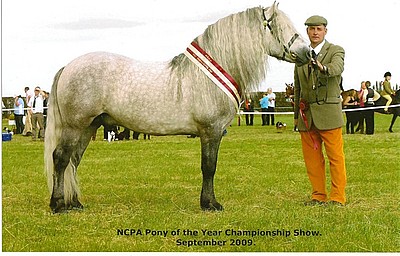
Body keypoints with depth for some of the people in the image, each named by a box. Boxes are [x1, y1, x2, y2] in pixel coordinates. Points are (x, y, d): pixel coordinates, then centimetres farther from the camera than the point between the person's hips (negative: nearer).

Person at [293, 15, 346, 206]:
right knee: (311, 158, 7)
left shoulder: (336, 51, 0)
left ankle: (338, 197, 5)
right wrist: (296, 114, 17)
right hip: (306, 115, 5)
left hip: (328, 111, -4)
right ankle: (318, 195, 17)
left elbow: (337, 68, -25)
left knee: (335, 157, -2)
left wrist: (323, 67, -47)